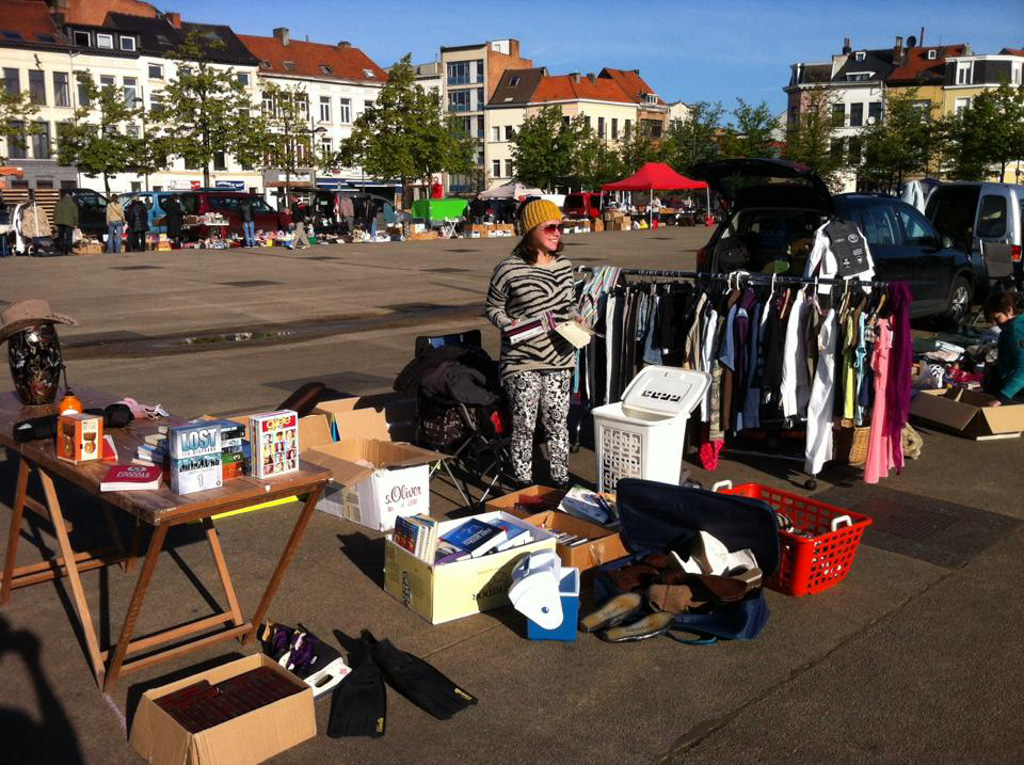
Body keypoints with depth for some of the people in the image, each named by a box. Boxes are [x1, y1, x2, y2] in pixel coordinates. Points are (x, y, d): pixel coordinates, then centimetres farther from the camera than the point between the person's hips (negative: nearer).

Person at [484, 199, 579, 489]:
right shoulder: (509, 269, -11)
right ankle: (524, 484, 16)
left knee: (558, 422, 11)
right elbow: (492, 308, -1)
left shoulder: (565, 266, 8)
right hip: (522, 361, -5)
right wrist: (509, 325, -18)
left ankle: (561, 480, 24)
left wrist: (576, 320, 2)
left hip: (559, 358, 5)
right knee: (524, 425, 3)